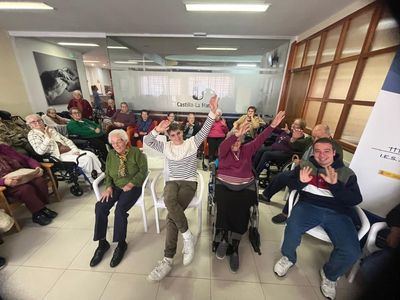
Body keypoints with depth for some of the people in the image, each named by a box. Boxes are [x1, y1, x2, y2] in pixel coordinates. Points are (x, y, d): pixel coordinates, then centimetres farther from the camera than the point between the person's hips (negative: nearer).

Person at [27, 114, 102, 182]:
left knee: (91, 155, -16)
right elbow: (40, 151, -14)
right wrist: (48, 138, -20)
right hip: (59, 155, -6)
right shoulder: (32, 134, 0)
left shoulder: (50, 129, 16)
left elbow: (65, 139, 14)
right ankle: (92, 181, -12)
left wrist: (75, 150, -2)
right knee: (86, 159, -27)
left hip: (70, 150, 6)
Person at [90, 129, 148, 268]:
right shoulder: (111, 155, 7)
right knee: (100, 206, -18)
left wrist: (131, 184, -18)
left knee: (120, 209, -26)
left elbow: (143, 170, -9)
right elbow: (107, 174, 13)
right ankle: (102, 243, 0)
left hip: (133, 187, -5)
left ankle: (121, 244, -4)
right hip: (115, 187, 5)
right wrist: (108, 187, -5)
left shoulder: (136, 152, -7)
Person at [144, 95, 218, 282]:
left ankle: (168, 260, -10)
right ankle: (188, 236, -19)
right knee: (169, 200, -35)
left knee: (172, 215, -25)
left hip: (189, 182, -2)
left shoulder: (192, 143, 7)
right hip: (172, 182, 3)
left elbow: (204, 131, -5)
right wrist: (157, 130, -16)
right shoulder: (166, 147, 12)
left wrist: (212, 113, -18)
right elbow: (147, 141, 2)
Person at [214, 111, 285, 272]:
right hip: (224, 184, -1)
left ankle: (235, 246, -10)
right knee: (224, 205, -29)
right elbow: (224, 145, -18)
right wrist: (236, 134, -35)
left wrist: (272, 125, -10)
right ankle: (224, 238, -7)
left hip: (245, 186, 1)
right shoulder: (224, 150, 6)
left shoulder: (247, 149, 13)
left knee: (242, 209, -24)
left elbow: (260, 139, 1)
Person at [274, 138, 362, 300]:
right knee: (293, 228, -31)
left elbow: (356, 200, -2)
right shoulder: (305, 164, 8)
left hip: (338, 213, 2)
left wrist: (335, 185, -19)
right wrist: (301, 181, -20)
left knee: (351, 251, -21)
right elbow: (290, 183, 3)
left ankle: (329, 275, 15)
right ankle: (288, 257, 3)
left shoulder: (347, 173, 9)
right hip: (309, 206, -1)